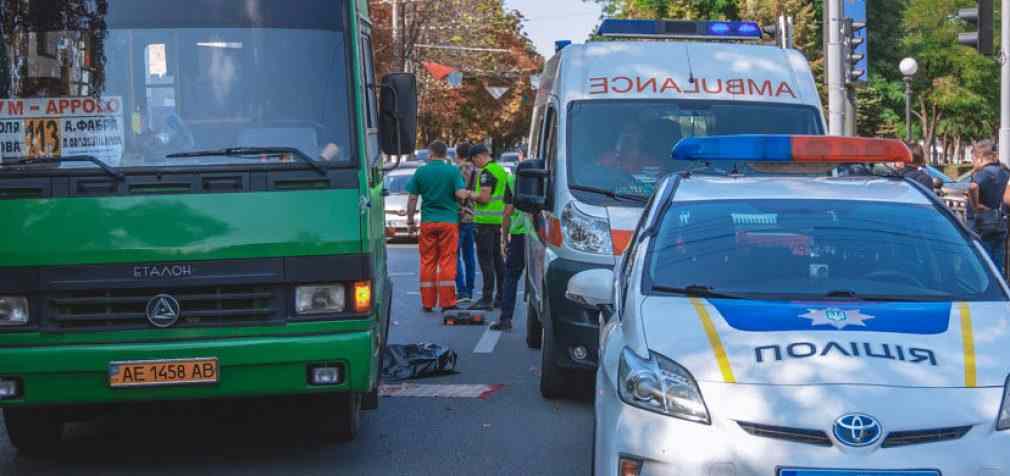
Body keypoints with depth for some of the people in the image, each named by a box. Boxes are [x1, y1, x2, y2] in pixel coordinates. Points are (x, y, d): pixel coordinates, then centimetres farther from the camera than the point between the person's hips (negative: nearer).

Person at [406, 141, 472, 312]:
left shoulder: (421, 171, 2)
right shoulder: (453, 171, -3)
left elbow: (412, 198, 2)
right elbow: (460, 194, -13)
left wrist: (410, 220, 10)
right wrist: (468, 194, 10)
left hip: (428, 222, 2)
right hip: (449, 221, -2)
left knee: (427, 261, 7)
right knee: (447, 262, 1)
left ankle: (427, 302, 7)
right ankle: (447, 302, 0)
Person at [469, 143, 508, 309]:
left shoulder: (487, 172, -14)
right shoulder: (501, 169, 16)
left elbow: (484, 197, -22)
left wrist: (471, 195, -4)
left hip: (486, 220, -10)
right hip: (498, 219, 10)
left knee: (485, 259, -8)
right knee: (497, 258, 13)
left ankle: (487, 298, -9)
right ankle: (501, 297, 16)